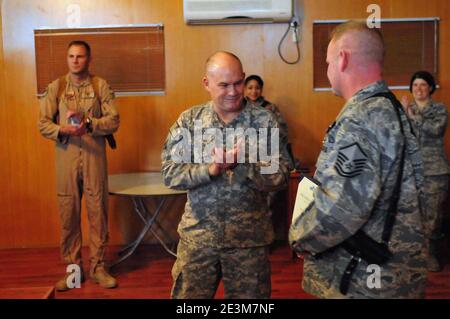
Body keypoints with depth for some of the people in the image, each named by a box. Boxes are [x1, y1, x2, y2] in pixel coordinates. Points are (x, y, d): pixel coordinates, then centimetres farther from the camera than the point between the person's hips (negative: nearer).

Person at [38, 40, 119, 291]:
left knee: (98, 212, 3)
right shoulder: (56, 87, 7)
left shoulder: (101, 86, 3)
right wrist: (64, 130, -17)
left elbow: (113, 121, -4)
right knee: (69, 214, 6)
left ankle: (98, 267, 16)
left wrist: (88, 124, -19)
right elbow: (43, 124, 2)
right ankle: (73, 268, 19)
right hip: (66, 158, 1)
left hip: (95, 157, -1)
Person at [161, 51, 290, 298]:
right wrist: (209, 169, -24)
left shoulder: (265, 121, -5)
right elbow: (170, 173, -8)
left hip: (249, 236, -1)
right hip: (198, 234, 1)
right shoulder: (188, 120, -1)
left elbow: (279, 176, -11)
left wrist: (241, 164, -27)